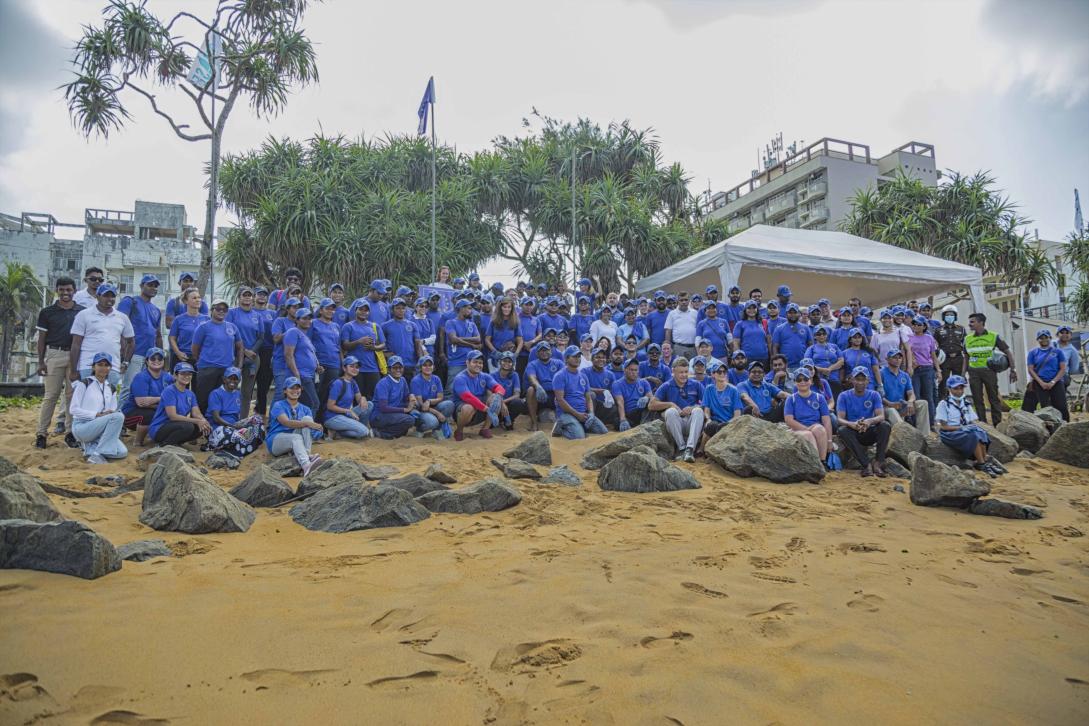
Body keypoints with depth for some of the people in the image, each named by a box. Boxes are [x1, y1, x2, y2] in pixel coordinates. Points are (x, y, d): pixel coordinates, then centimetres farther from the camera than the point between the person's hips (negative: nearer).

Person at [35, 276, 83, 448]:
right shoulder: (47, 312, 4)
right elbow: (42, 338, 5)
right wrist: (40, 361, -1)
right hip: (54, 355, -1)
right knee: (51, 395, -1)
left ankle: (71, 432, 12)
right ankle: (41, 433, 5)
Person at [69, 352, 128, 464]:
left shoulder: (111, 388, 16)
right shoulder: (84, 383, -1)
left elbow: (113, 411, 12)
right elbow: (73, 409, -8)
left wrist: (113, 413, -13)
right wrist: (97, 415, -18)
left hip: (100, 430, 5)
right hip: (81, 427, -5)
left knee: (122, 452, -21)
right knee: (118, 416, -32)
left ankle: (92, 448, 3)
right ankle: (97, 455, -26)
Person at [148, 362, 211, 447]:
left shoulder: (190, 394, 9)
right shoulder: (169, 391, -14)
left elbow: (197, 413, 0)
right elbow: (173, 416, -23)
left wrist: (203, 421, -25)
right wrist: (197, 421, -29)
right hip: (158, 430, -7)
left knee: (204, 428, -11)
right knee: (187, 426, -32)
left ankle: (175, 443, 4)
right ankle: (164, 445, -10)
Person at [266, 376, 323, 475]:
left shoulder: (305, 409, 15)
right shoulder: (278, 405, 0)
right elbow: (286, 422, -19)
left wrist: (315, 429, -26)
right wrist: (308, 423, -32)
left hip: (294, 442, 4)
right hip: (275, 442, -4)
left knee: (307, 418, -19)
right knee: (297, 437, -35)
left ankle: (306, 455, -33)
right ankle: (306, 465, -63)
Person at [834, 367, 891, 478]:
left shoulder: (874, 395, 4)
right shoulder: (844, 396, 0)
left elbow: (881, 416, -10)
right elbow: (840, 419, -12)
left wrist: (870, 421, -34)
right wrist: (853, 424, -35)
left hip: (870, 433, 1)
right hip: (853, 434, -1)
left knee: (885, 425, -27)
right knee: (842, 430, -33)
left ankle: (878, 463, -26)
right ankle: (867, 464, -34)